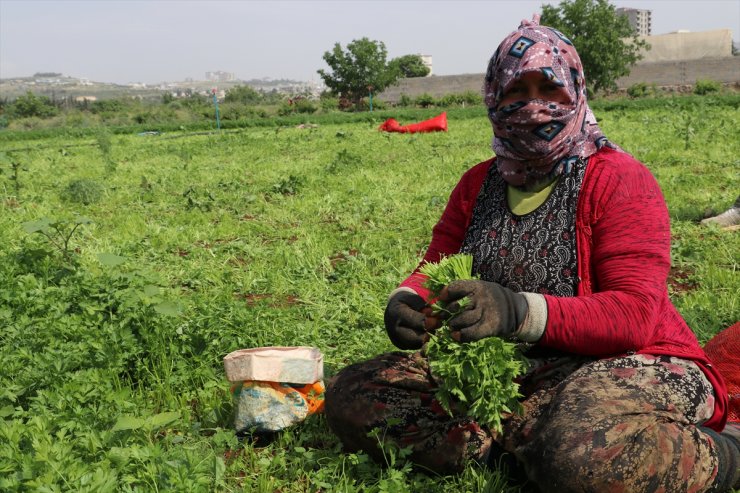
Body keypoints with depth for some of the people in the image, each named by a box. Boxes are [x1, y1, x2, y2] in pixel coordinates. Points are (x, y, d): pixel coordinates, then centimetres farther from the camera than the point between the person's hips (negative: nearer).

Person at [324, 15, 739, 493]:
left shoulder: (618, 178, -8)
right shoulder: (479, 183, 11)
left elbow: (633, 314, -19)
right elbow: (435, 267, 9)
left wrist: (519, 311, -37)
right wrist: (407, 300, -18)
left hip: (620, 360, -6)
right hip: (500, 366, 7)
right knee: (352, 397, -9)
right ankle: (527, 444, -17)